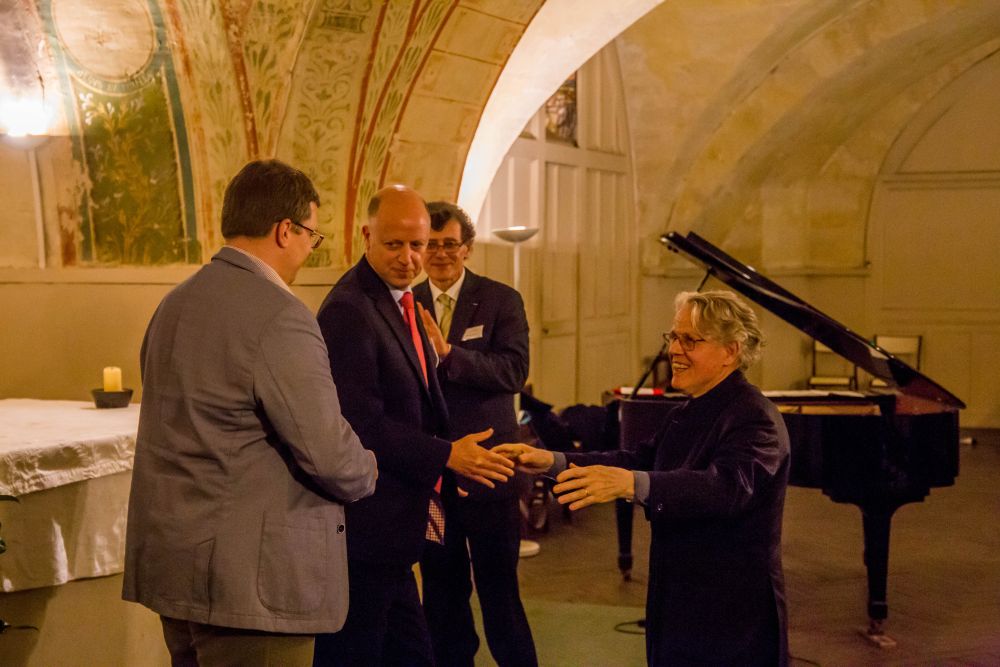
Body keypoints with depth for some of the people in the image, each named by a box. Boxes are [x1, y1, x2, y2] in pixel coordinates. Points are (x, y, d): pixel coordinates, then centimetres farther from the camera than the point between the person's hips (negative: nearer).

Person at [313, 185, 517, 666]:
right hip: (363, 528, -10)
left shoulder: (400, 301, 14)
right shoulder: (349, 310, -18)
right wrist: (445, 456, -18)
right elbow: (362, 422, -22)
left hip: (389, 526, 10)